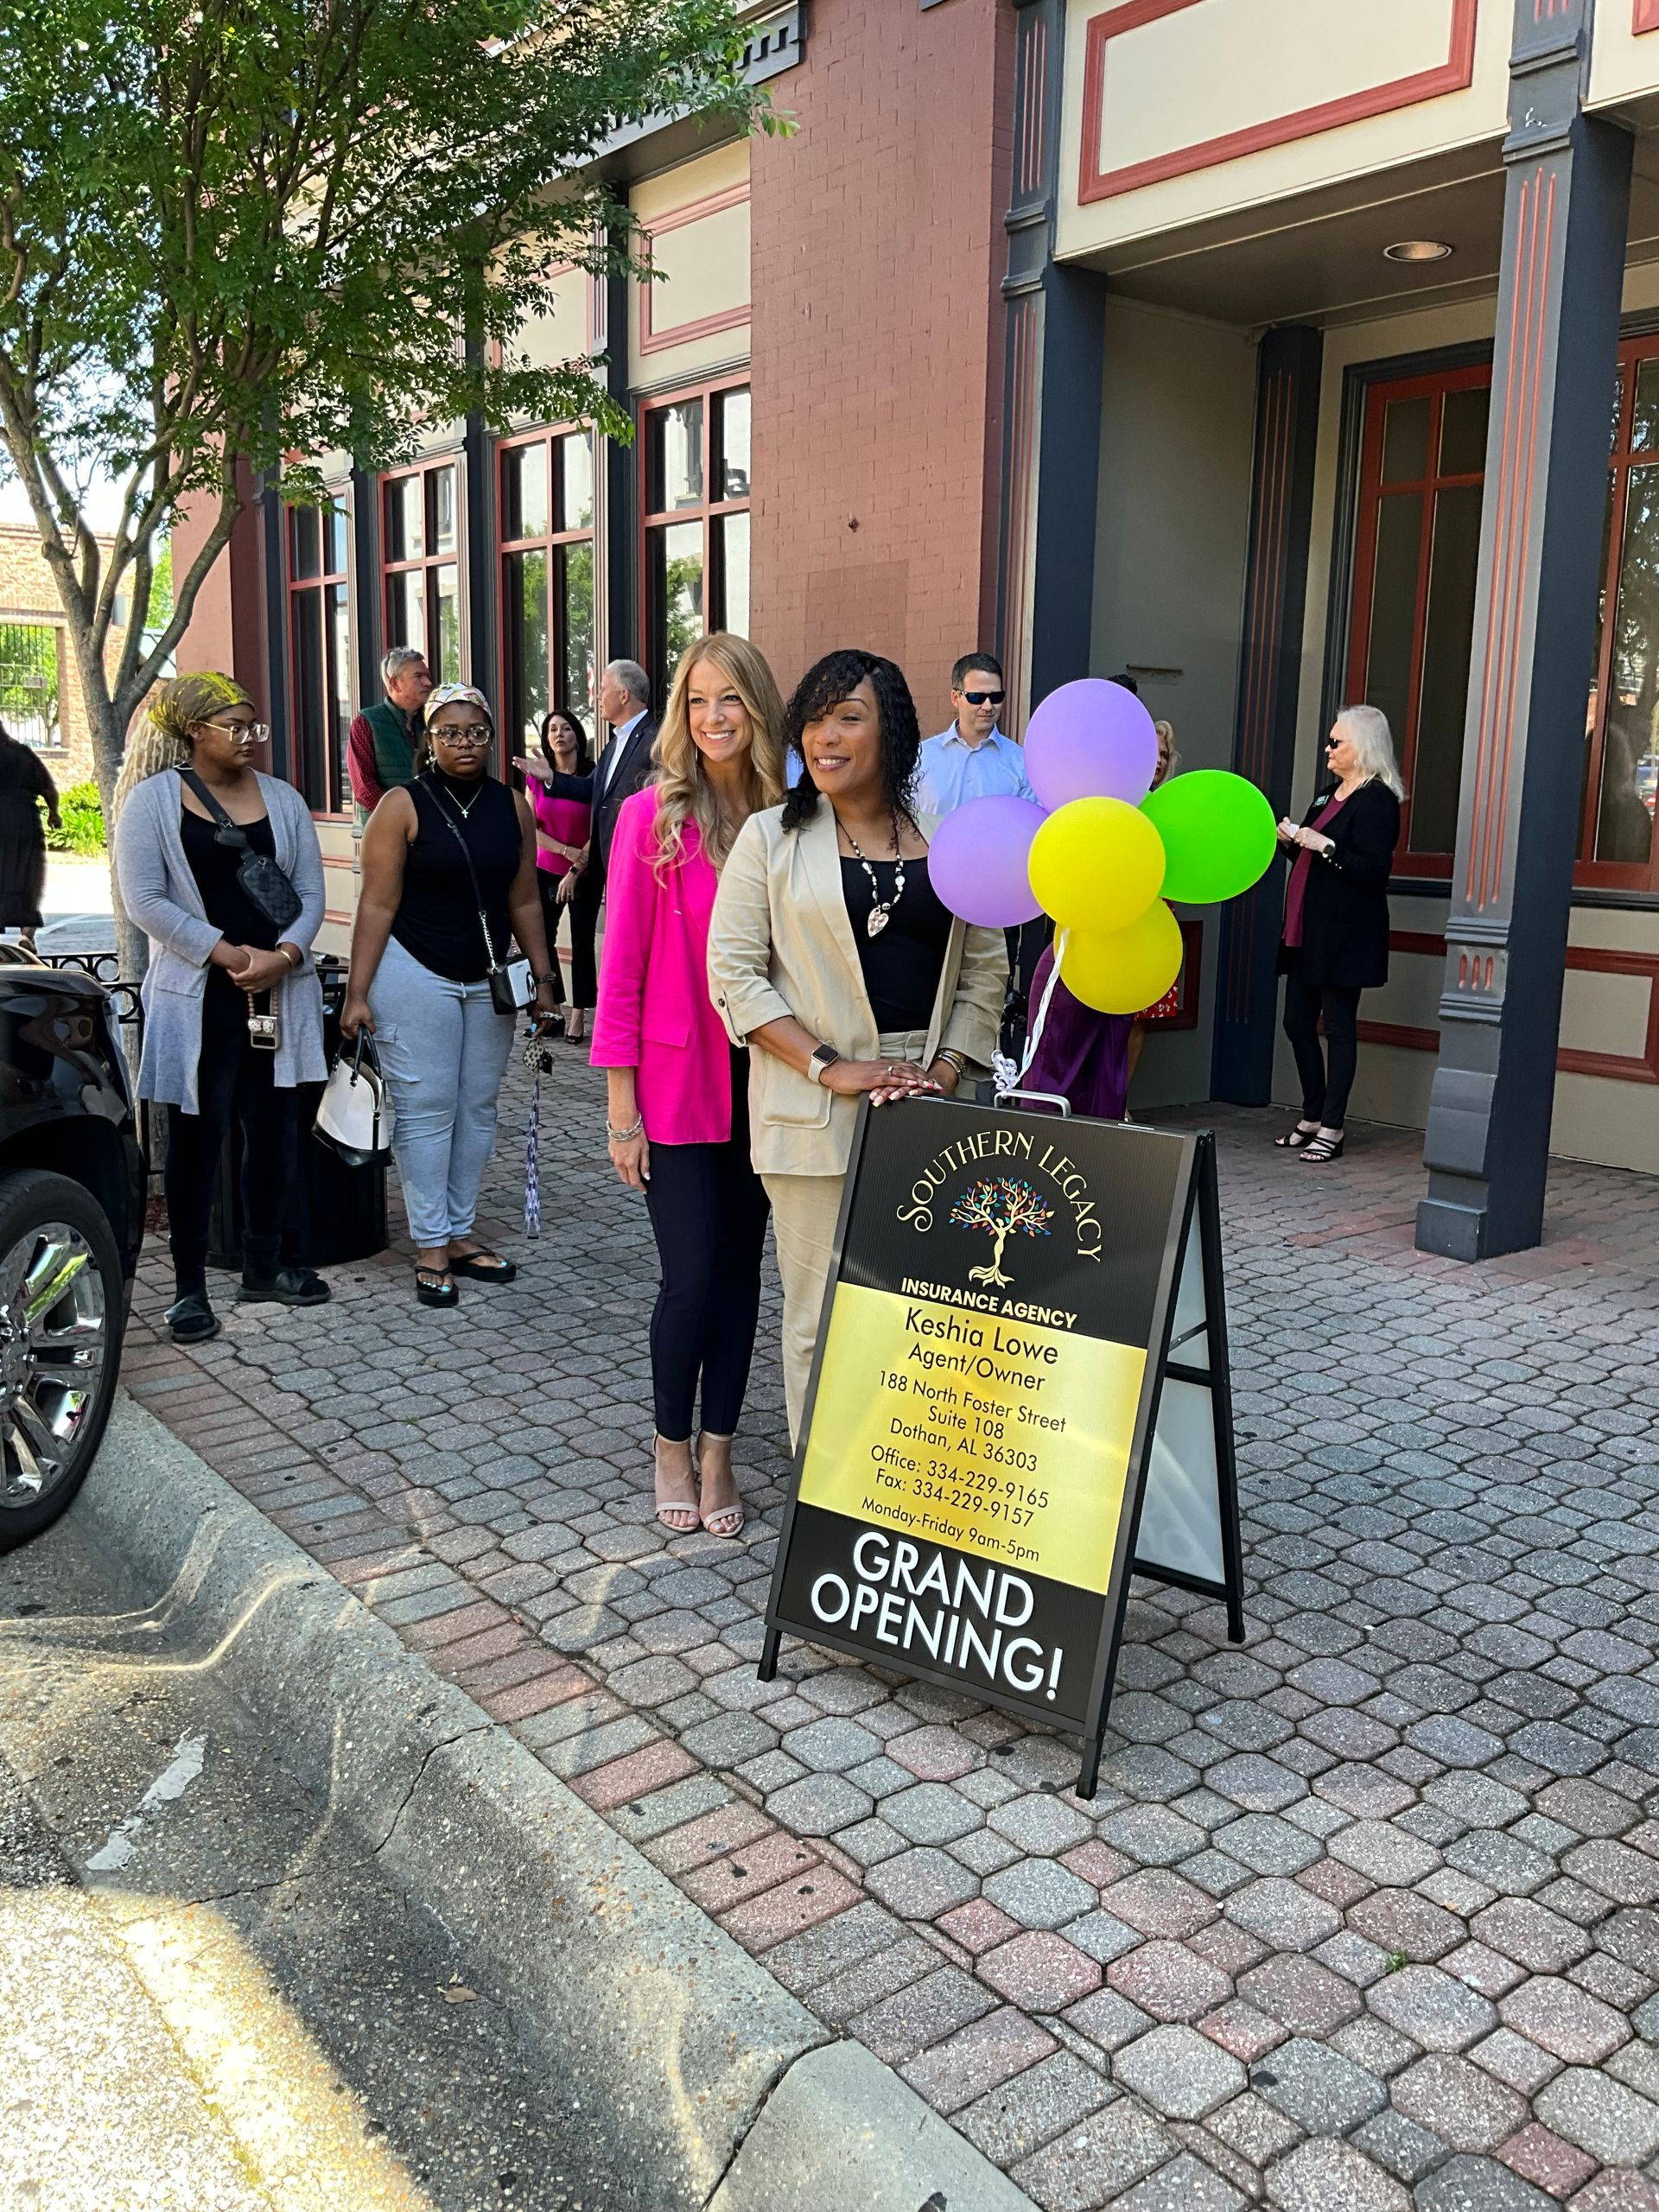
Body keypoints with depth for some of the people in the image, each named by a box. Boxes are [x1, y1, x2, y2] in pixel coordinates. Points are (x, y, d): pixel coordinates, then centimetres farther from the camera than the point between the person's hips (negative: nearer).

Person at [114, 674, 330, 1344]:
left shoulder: (283, 799, 8)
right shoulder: (153, 799, -3)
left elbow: (311, 894, 6)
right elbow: (145, 900, -9)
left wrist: (282, 955, -12)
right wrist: (230, 954, -15)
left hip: (279, 993, 4)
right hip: (198, 997, -3)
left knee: (273, 1130, 9)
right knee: (196, 1135, 2)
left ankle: (263, 1267, 24)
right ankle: (189, 1284, 11)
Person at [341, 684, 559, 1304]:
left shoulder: (512, 807, 5)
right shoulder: (403, 807, -8)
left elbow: (524, 903, 10)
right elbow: (377, 906, -10)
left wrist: (542, 978, 7)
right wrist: (357, 992, -14)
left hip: (488, 980, 5)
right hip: (414, 977, -5)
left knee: (477, 1108, 9)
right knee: (426, 1109, -1)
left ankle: (460, 1234, 21)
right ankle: (430, 1247, 7)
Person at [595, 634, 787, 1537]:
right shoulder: (653, 815, -7)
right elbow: (622, 965, -7)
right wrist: (621, 1103, -8)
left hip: (762, 1081, 4)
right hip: (677, 1083, -3)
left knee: (739, 1267, 11)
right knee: (693, 1276, -1)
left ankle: (717, 1449, 26)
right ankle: (672, 1444, 24)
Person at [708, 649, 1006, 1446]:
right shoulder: (771, 836, 4)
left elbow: (985, 969, 12)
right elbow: (733, 970, -3)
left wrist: (947, 1072, -4)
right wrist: (829, 1067, -13)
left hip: (927, 1107, 3)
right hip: (815, 1111, -2)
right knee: (821, 1317, 1)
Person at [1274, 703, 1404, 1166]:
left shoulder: (1377, 800, -11)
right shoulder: (1328, 796, 17)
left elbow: (1375, 871, -19)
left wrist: (1325, 847, -23)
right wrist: (1292, 841, 7)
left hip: (1344, 933, -9)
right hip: (1307, 929, 9)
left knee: (1338, 1027, -2)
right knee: (1298, 1023, 11)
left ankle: (1331, 1129, 5)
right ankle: (1312, 1118, 22)